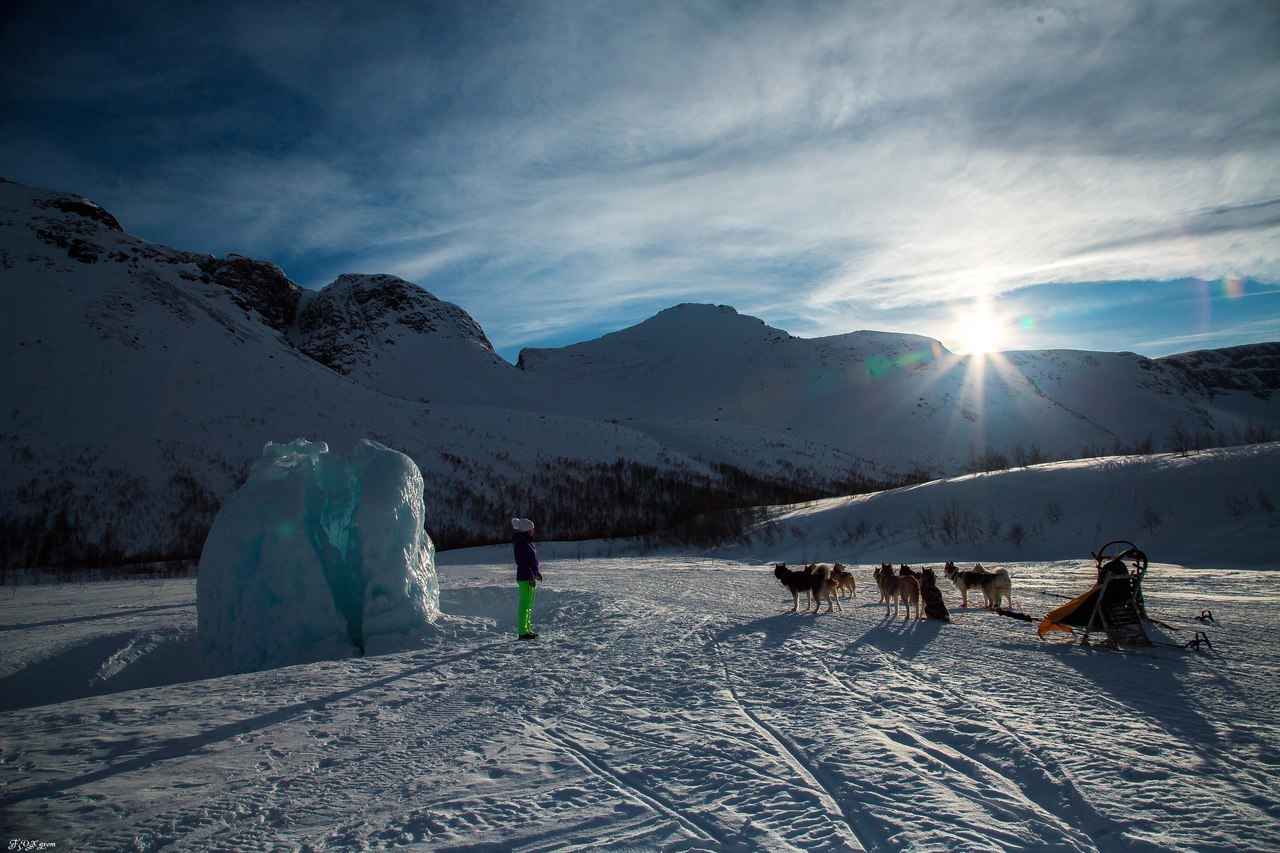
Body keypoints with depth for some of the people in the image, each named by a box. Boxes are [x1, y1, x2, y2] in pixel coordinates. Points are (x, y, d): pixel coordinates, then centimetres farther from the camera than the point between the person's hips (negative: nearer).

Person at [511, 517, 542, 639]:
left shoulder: (527, 542, 15)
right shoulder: (521, 544, -16)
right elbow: (523, 563, -22)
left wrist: (537, 572, 20)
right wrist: (531, 577, -24)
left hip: (531, 577, 11)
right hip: (525, 578, -11)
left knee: (529, 605, 15)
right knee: (525, 604, -9)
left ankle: (527, 629, 22)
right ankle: (522, 631, -6)